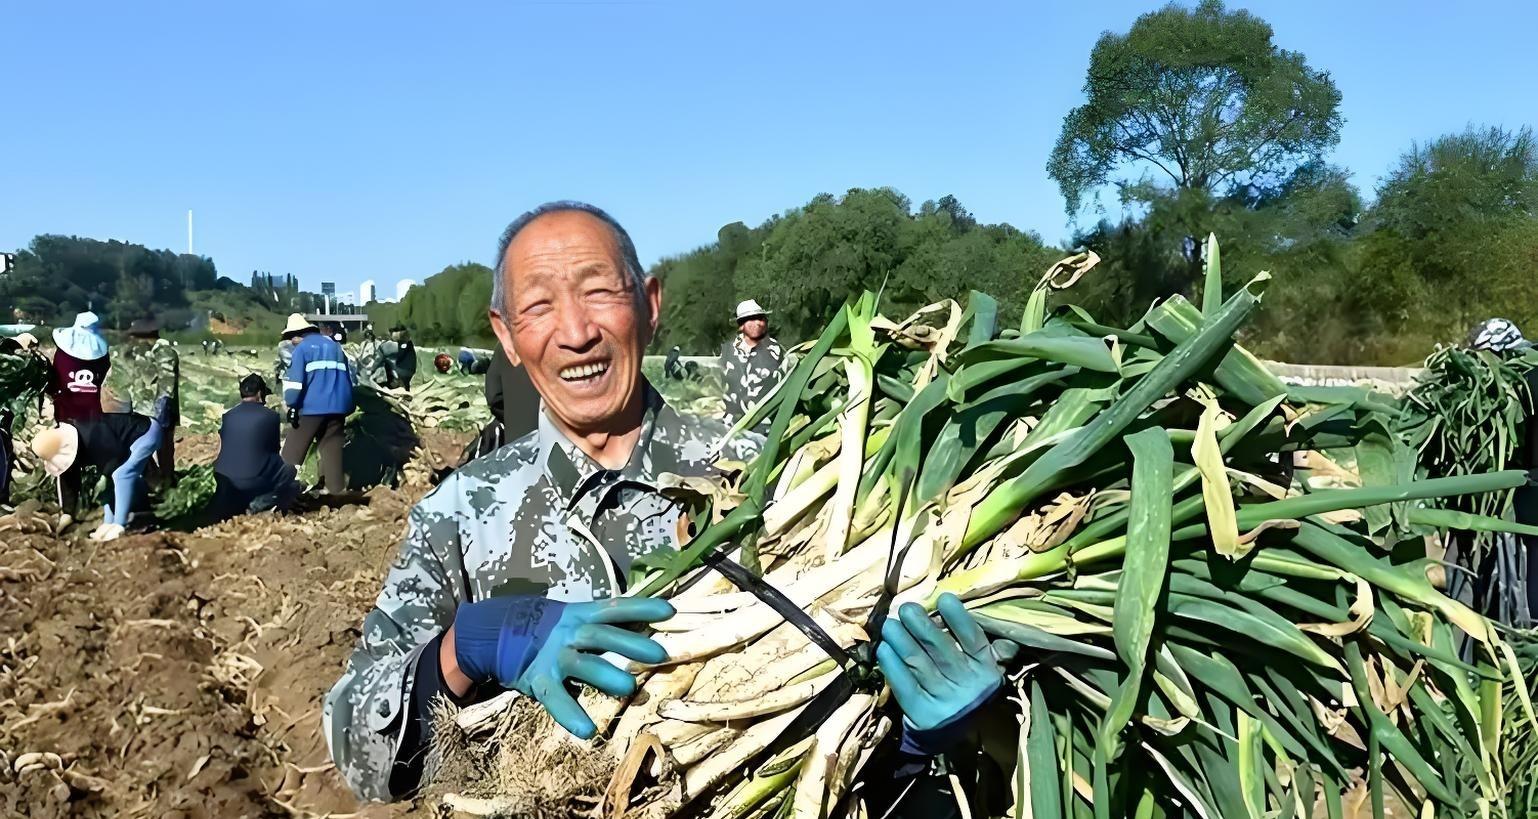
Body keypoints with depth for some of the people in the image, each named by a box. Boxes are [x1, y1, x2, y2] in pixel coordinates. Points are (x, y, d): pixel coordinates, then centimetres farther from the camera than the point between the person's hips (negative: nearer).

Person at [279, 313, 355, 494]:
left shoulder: (302, 348, 1)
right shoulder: (335, 346, 19)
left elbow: (295, 380, -9)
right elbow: (348, 377, 21)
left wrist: (292, 405, -4)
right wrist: (347, 408, 23)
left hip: (312, 407, -5)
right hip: (337, 406, 5)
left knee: (293, 451, 4)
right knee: (332, 450, 6)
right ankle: (337, 490, 1)